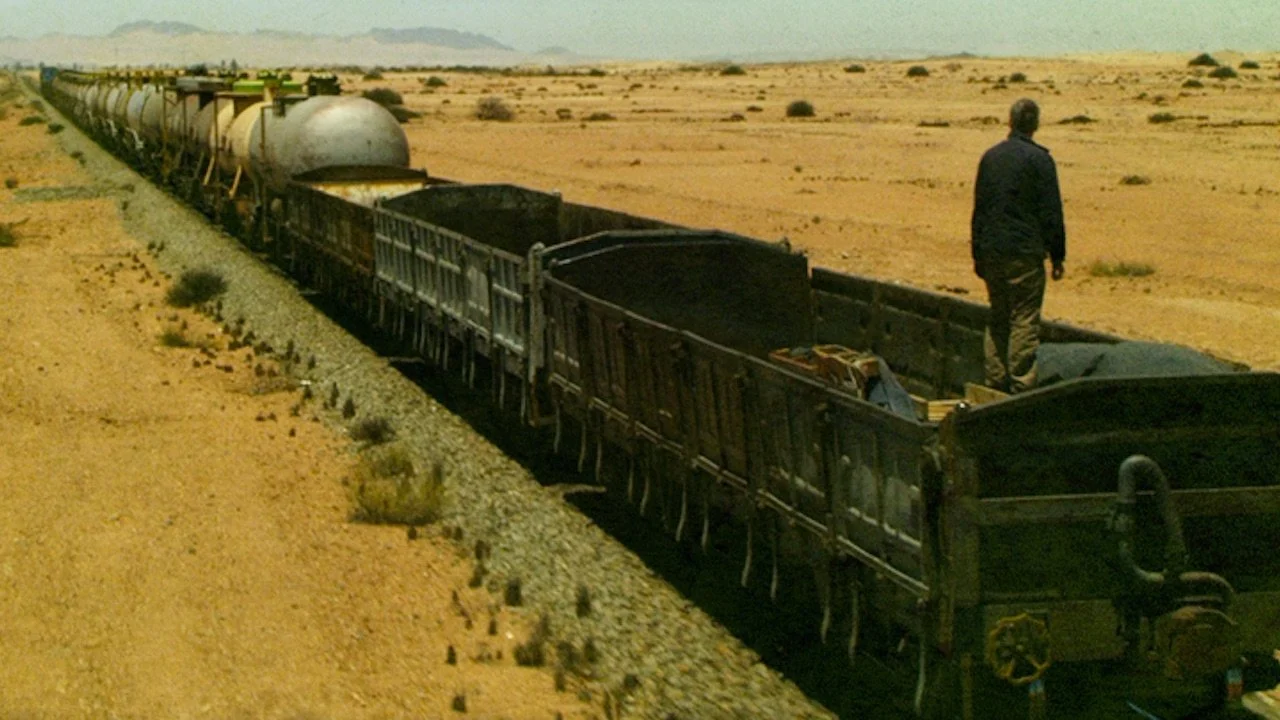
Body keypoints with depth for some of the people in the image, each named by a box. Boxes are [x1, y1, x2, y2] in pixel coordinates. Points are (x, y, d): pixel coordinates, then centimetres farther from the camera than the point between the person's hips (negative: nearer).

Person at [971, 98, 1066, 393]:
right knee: (1025, 320, -2)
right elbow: (1051, 212, -9)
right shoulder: (1039, 159, -8)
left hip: (991, 250, 6)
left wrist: (978, 253, 21)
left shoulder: (990, 157, 9)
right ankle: (1021, 385, -4)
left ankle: (995, 381, 14)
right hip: (1025, 252, -5)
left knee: (997, 318, 13)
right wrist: (1057, 254, -2)